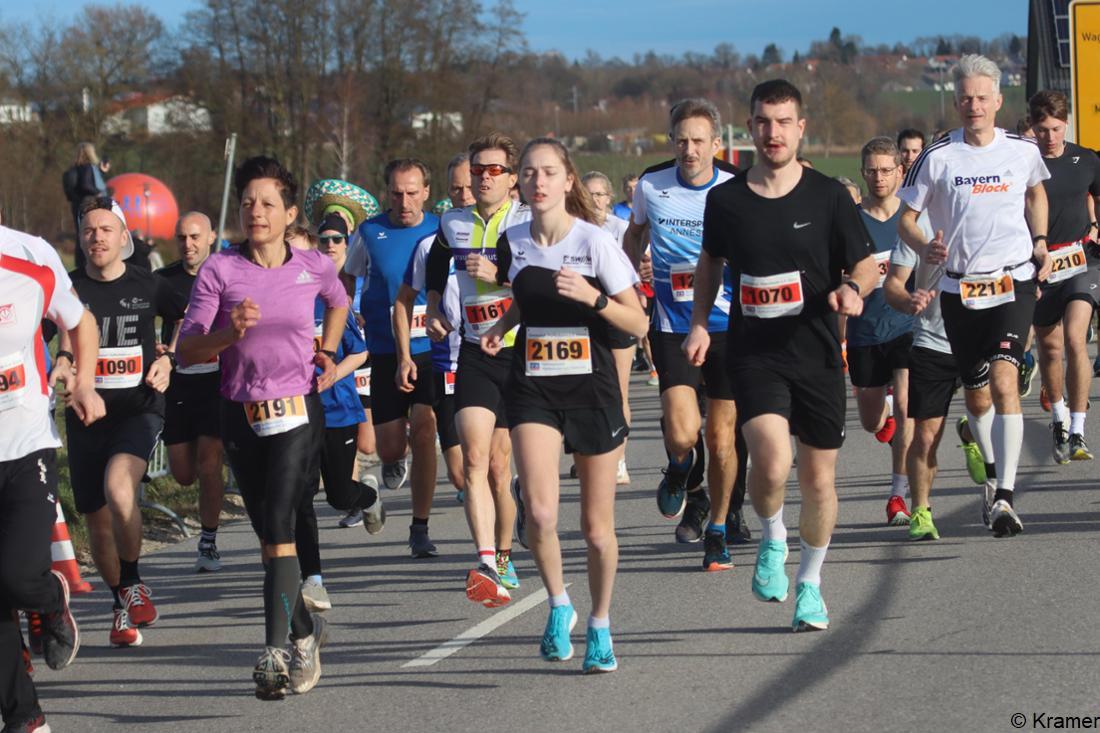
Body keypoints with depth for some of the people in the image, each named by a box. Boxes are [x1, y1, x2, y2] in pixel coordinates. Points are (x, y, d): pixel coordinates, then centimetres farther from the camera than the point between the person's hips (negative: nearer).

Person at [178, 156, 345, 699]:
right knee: (269, 534, 11)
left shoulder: (314, 267, 0)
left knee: (279, 528, -17)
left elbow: (338, 301, 25)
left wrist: (326, 354, 14)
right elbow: (187, 350, -6)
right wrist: (229, 332, -23)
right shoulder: (220, 270, -4)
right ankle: (305, 630, 32)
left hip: (297, 410, -2)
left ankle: (276, 650, -23)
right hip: (241, 414, 2)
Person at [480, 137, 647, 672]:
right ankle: (558, 604, 5)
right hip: (533, 388, 2)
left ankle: (600, 626, 27)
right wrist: (502, 328, 5)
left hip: (591, 388, -2)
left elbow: (638, 323, -7)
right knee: (539, 511, -20)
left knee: (597, 527, 5)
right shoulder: (513, 243, 2)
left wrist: (592, 297, -23)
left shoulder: (595, 241, -9)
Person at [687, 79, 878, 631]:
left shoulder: (828, 197, -2)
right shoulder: (725, 200, 2)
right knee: (772, 460, -23)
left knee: (819, 478, 8)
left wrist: (853, 288, -18)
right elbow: (711, 262, 20)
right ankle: (773, 539, 8)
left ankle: (809, 583, 29)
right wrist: (700, 322, 9)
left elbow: (867, 265, 4)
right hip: (753, 353, -1)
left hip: (817, 354, 1)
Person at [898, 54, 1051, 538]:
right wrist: (925, 248, -18)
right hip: (959, 288, 1)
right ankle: (994, 476, 34)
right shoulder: (937, 157, -3)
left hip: (1014, 281, -1)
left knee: (1004, 380, -18)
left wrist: (1039, 242, 11)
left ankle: (1005, 497, -24)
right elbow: (905, 219, 3)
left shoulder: (1023, 151, 3)